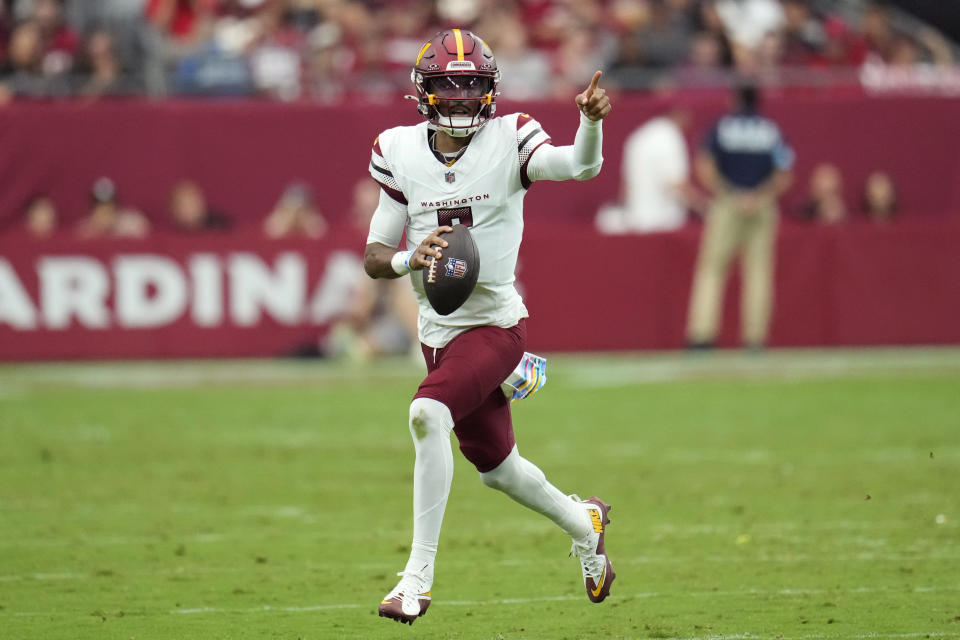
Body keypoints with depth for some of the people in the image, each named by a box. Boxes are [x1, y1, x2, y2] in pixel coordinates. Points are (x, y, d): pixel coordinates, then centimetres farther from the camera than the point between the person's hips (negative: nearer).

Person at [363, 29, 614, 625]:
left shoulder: (509, 140, -10)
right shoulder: (399, 152, 0)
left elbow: (582, 166, -27)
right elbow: (374, 256, 3)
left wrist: (591, 121, -48)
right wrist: (409, 260, -20)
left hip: (496, 324, -5)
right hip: (438, 329, 5)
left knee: (428, 414, -31)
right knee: (497, 468, 18)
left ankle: (419, 576, -26)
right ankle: (584, 523, 49)